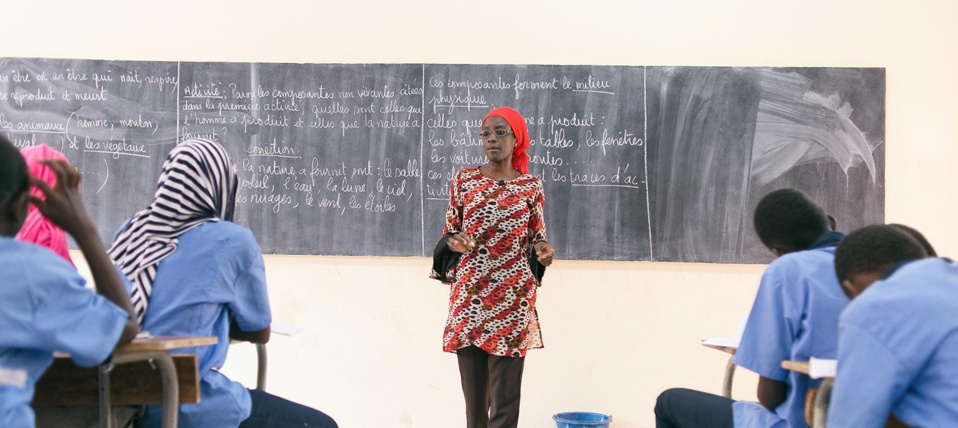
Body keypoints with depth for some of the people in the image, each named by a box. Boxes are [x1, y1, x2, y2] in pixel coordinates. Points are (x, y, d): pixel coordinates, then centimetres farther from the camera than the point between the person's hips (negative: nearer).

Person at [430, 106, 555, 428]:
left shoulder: (531, 186, 5)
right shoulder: (464, 180, 6)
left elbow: (536, 236, 12)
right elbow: (448, 235, 12)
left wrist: (542, 250, -10)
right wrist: (453, 242, -10)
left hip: (512, 300, -1)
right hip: (468, 298, 1)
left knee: (505, 395, -2)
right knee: (473, 392, 4)